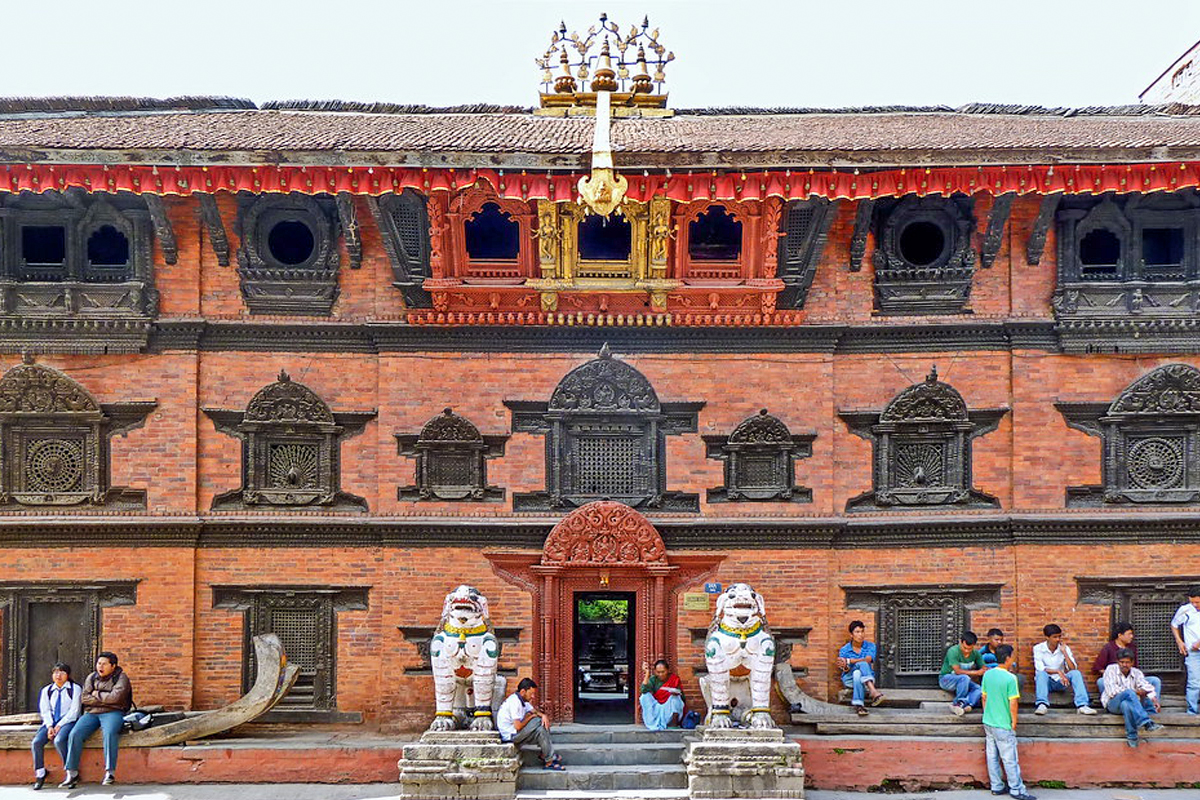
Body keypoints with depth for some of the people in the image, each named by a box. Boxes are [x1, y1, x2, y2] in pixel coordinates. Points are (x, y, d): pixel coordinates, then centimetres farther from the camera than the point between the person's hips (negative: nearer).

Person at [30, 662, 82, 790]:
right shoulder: (46, 690, 17)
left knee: (59, 740, -33)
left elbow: (74, 711, -5)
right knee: (37, 741, -21)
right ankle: (40, 774, -6)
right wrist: (49, 726, -9)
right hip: (50, 722, 5)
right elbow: (45, 711, 9)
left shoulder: (75, 688, 3)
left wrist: (59, 726, -14)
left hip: (67, 722, -5)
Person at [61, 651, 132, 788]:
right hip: (91, 713, 5)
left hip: (112, 712, -4)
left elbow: (115, 697, -15)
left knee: (109, 733, -35)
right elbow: (85, 698, 3)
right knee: (75, 734, -20)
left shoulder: (121, 677, 1)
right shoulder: (91, 678, 16)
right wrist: (105, 698, -5)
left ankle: (110, 772, -33)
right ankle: (72, 773, -16)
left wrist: (97, 694, -2)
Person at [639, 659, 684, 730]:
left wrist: (676, 693, -26)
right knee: (645, 696, -22)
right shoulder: (653, 679, -1)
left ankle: (674, 721, -29)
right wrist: (647, 673, -17)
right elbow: (644, 690, -19)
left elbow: (682, 696, -2)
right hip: (656, 708, 1)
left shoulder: (674, 678, -2)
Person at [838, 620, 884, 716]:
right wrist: (845, 667, -33)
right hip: (849, 679, -1)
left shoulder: (870, 646, 3)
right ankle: (873, 691, -49)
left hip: (867, 679, 1)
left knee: (857, 673, -35)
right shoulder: (844, 649, 1)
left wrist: (848, 661, -26)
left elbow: (868, 660, -16)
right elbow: (845, 670, -8)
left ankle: (858, 705, -45)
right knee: (862, 664, -32)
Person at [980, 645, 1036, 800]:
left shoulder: (987, 674, 1)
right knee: (1010, 759, 2)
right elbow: (1013, 703, -18)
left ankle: (996, 786, 22)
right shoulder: (1010, 678, -19)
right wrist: (1014, 721, -5)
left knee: (992, 756, 13)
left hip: (988, 722, 7)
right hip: (1003, 725, -7)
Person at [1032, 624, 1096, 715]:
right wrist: (1058, 672, -31)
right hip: (1045, 682, -3)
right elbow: (1040, 669, -19)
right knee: (1041, 673, -35)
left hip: (1060, 682, 3)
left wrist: (1064, 652, -17)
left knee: (1076, 673, -23)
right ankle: (1042, 705, -52)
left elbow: (1073, 669, -9)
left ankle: (1082, 705, -37)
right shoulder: (1038, 648, -7)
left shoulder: (1064, 648, 0)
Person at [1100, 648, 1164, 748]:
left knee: (1126, 705, -30)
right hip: (1112, 703, -5)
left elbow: (1147, 687, -5)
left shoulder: (1136, 673, 11)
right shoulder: (1111, 669, 1)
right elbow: (1112, 691, -12)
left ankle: (1131, 736, -20)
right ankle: (1146, 722, -48)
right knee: (1128, 693, -33)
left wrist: (1155, 700, -25)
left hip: (1130, 702, 5)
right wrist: (1134, 692, -18)